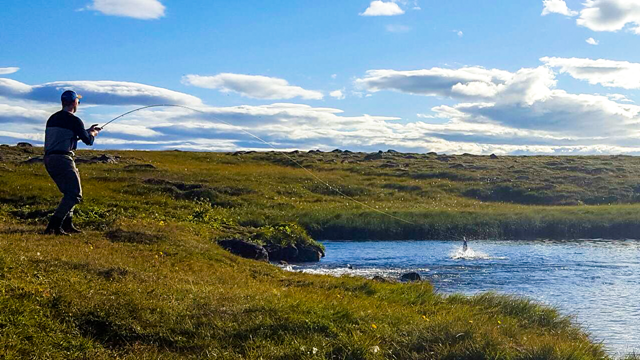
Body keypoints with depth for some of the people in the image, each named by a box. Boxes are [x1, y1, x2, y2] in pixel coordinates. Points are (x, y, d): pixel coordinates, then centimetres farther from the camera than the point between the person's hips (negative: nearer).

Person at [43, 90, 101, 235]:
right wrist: (93, 133, 23)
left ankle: (67, 225, 18)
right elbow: (88, 140, 0)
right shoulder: (74, 120, -7)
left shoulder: (52, 118, 18)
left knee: (69, 192, 21)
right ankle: (53, 226, -17)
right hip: (63, 159, -9)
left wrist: (87, 130, 30)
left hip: (49, 159, 9)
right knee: (75, 194, -6)